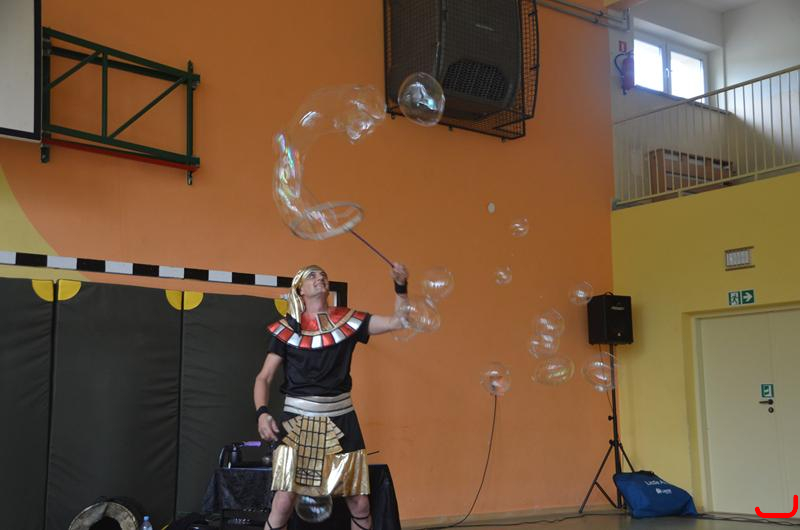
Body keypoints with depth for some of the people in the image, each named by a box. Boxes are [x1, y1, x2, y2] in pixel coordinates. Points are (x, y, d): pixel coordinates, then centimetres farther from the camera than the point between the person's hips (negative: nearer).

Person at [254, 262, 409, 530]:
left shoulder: (348, 320, 6)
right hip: (297, 419, -2)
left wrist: (401, 286, -14)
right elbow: (263, 377, 1)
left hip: (340, 418, 2)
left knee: (360, 505, 4)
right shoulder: (288, 328, 1)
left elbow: (397, 321, 0)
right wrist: (262, 412, -16)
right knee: (283, 503, -11)